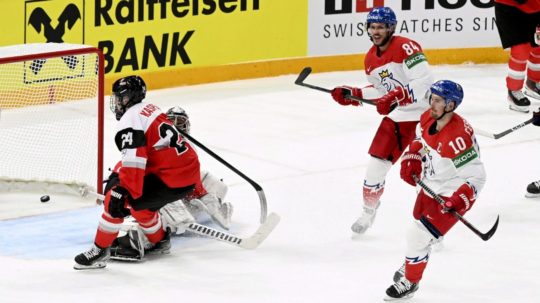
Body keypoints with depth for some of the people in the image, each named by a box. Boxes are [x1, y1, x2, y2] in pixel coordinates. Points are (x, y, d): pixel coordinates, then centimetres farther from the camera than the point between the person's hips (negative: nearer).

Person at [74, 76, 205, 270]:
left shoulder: (130, 120, -10)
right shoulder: (152, 111, 19)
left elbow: (134, 161, -23)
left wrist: (122, 193, -26)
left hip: (171, 180, -9)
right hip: (190, 173, 9)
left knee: (114, 198, -8)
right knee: (140, 201, 27)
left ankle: (100, 250, -5)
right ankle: (159, 241, 39)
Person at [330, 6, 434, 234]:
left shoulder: (405, 48, -19)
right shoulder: (371, 59, 8)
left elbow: (425, 82, -28)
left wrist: (396, 96, -36)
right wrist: (353, 95, 6)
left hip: (423, 114, -7)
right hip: (396, 117, 7)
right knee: (377, 163, 6)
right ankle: (368, 212, 27)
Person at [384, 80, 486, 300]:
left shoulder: (458, 138, -35)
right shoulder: (428, 118, -11)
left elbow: (476, 175, -30)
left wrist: (461, 199, -39)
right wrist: (411, 160, 2)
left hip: (450, 195, -8)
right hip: (430, 187, 8)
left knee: (419, 235, -8)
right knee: (420, 228, 27)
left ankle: (409, 282, 14)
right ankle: (411, 265, 54)